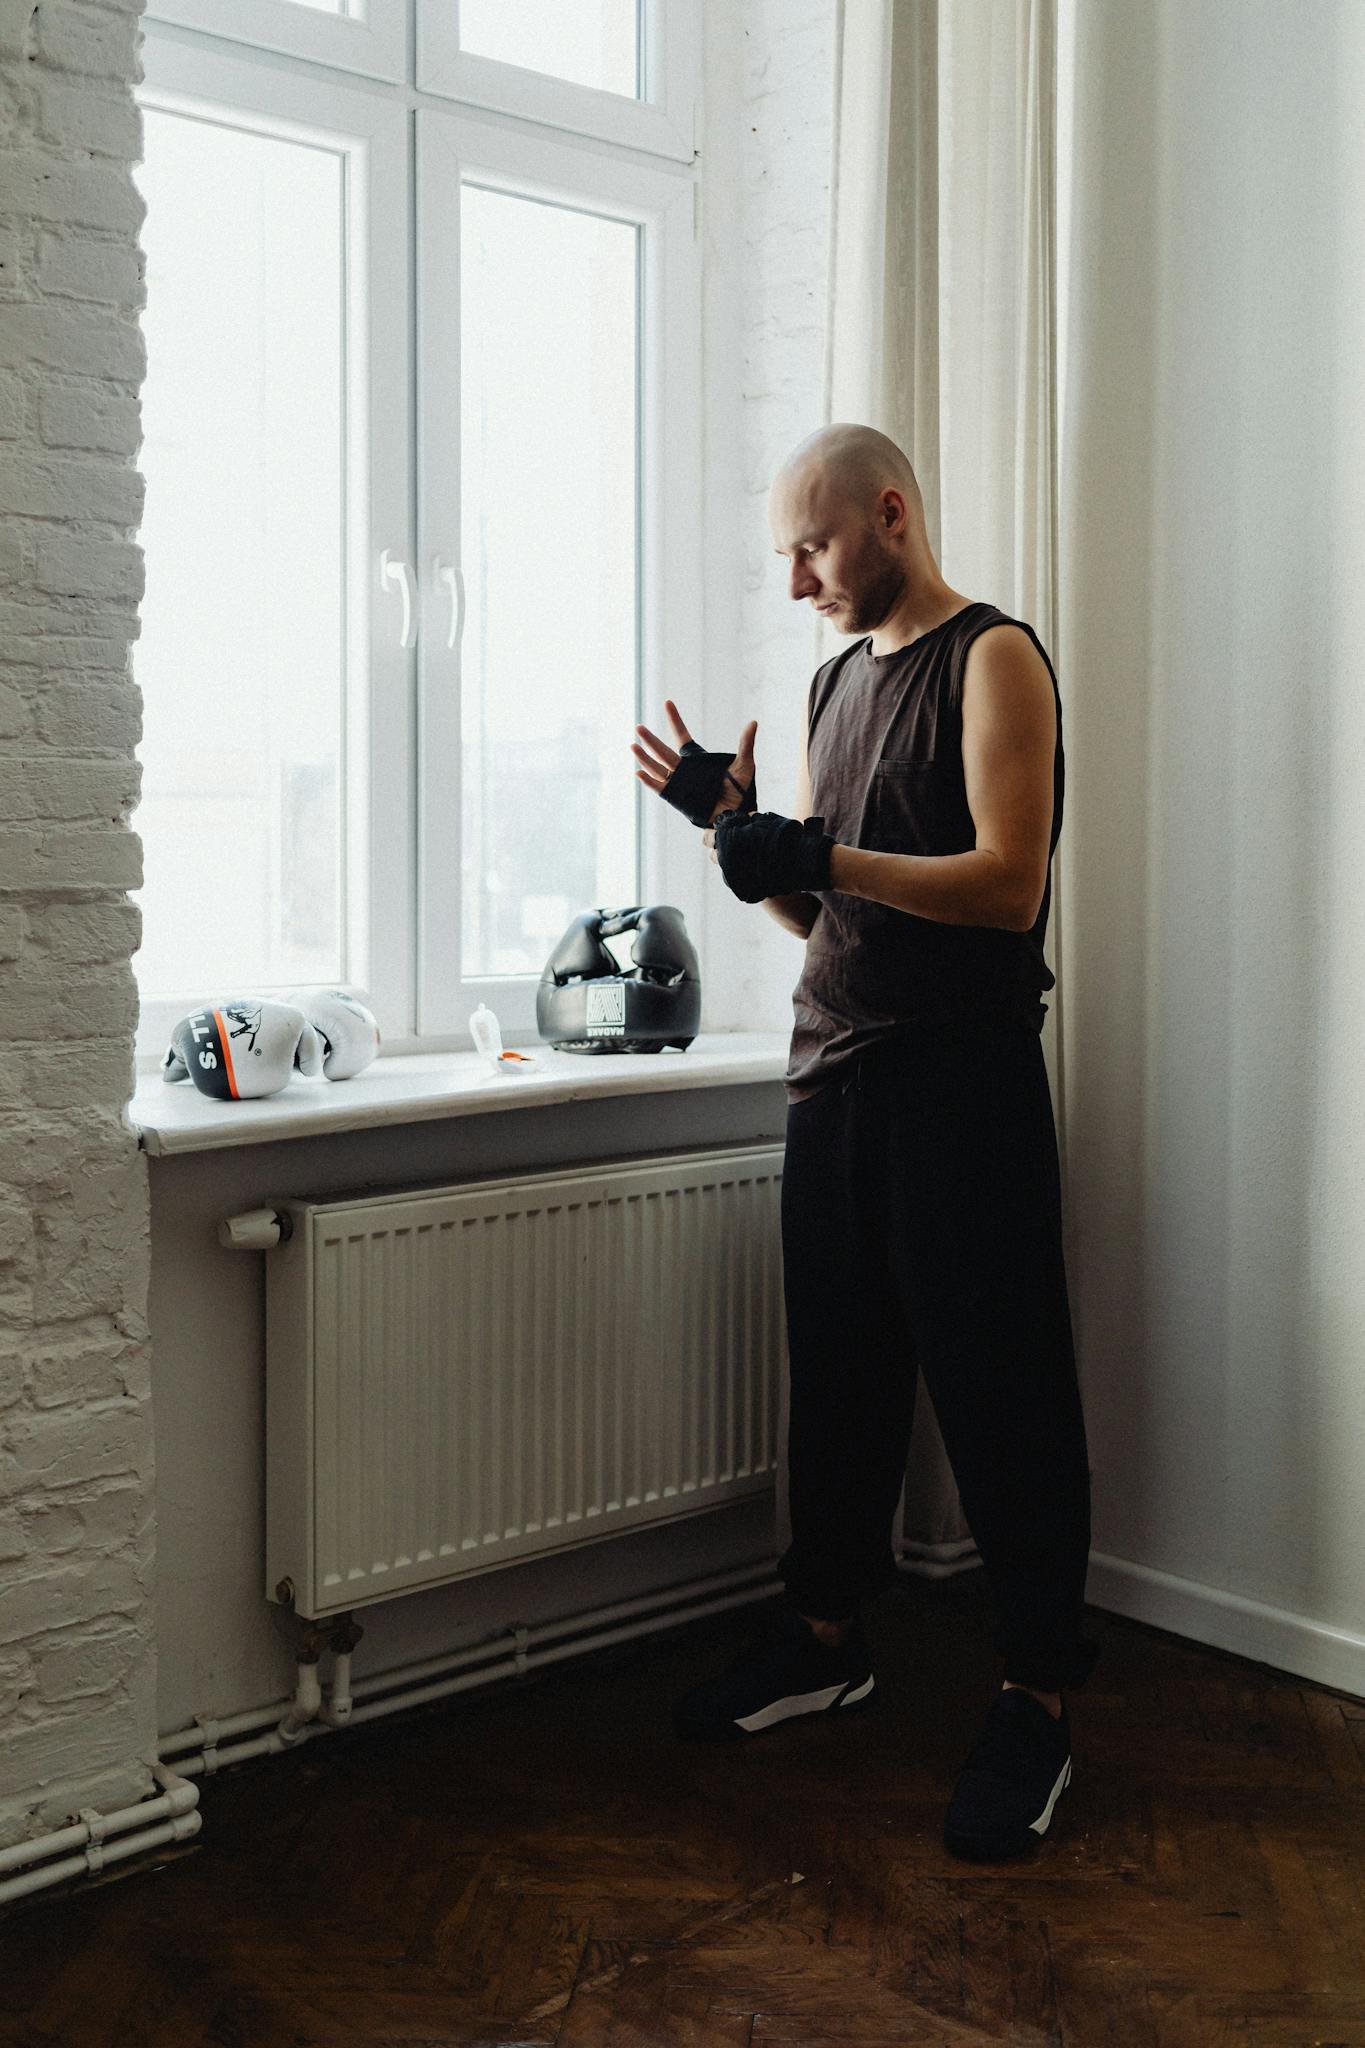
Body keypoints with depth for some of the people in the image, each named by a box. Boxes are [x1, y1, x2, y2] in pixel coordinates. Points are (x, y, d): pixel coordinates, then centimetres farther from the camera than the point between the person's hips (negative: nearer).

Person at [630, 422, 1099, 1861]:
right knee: (838, 1369, 12)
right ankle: (826, 1638, 26)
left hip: (963, 1079, -7)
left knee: (1001, 1387, -2)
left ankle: (1037, 1699, 7)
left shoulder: (993, 659, -5)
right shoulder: (834, 682, 18)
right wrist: (734, 825, 1)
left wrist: (815, 851, -18)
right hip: (833, 1069, 7)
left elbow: (1008, 883, -16)